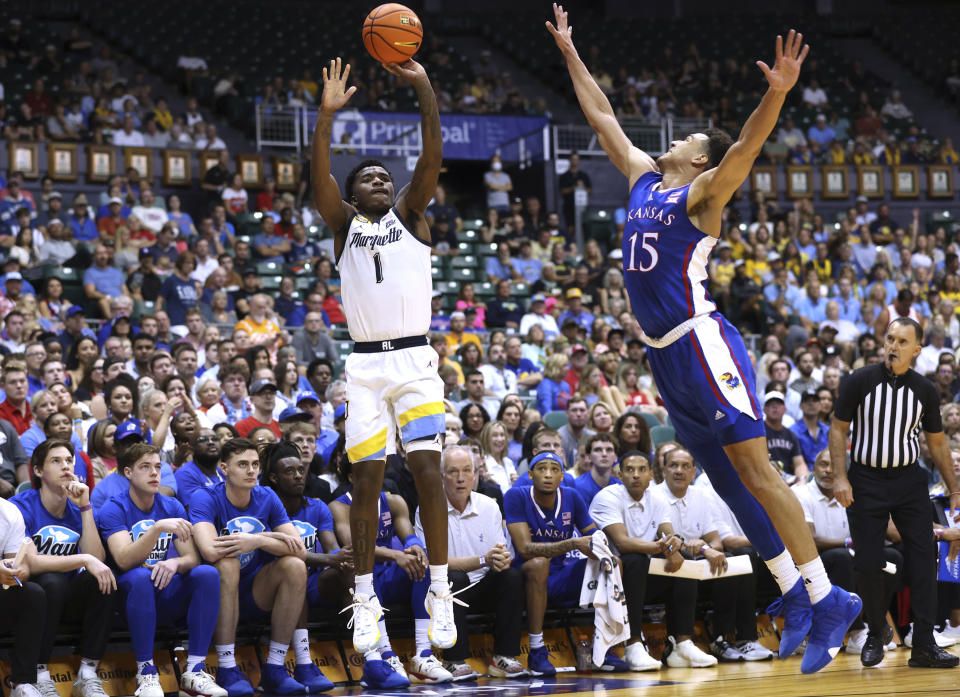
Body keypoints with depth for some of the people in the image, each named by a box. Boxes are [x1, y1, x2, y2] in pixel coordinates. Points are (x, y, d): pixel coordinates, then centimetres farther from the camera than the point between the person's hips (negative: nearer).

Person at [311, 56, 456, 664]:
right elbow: (319, 178, -6)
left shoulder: (410, 215, 11)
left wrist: (425, 88, -12)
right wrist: (328, 114, -16)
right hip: (366, 364, 1)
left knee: (428, 471, -9)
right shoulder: (345, 225, 12)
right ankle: (365, 600, 6)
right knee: (367, 480, -1)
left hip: (415, 358, -1)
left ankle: (440, 594, -3)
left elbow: (433, 157, -3)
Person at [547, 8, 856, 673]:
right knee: (728, 479, 8)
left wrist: (779, 92, -39)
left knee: (755, 470, -12)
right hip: (666, 355, 8)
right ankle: (795, 592, 13)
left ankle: (827, 599, -12)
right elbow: (602, 116, 27)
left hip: (702, 341, -8)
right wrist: (570, 52, 31)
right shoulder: (645, 180, 17)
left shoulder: (701, 194, -4)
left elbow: (745, 147, -22)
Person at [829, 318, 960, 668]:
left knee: (923, 558, -8)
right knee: (868, 563, -3)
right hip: (866, 479, -2)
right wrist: (840, 477, -10)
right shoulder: (859, 381, -6)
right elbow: (838, 429, 0)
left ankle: (924, 645, -7)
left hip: (908, 479, 2)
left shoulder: (925, 390, 1)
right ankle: (875, 636, 17)